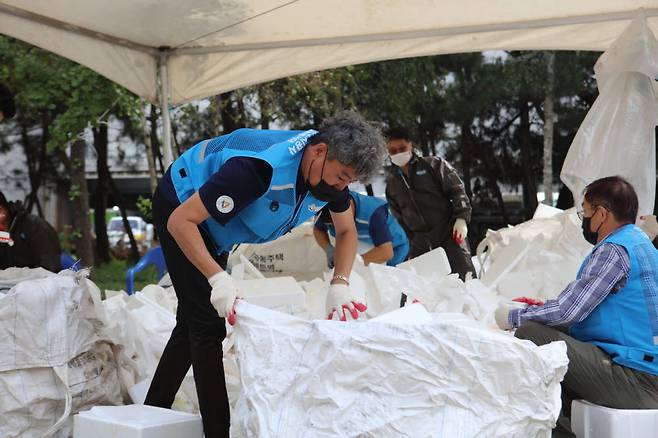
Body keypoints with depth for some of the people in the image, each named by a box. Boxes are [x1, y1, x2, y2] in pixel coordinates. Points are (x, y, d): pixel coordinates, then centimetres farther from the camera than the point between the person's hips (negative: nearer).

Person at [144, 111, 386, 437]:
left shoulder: (332, 167, -19)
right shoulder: (261, 168, -42)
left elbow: (346, 231, -4)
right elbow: (181, 221, -38)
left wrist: (340, 285, -21)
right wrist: (217, 278, -47)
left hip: (215, 226, 8)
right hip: (180, 208, -8)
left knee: (193, 323, 15)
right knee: (208, 325, -13)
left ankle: (152, 412, 29)